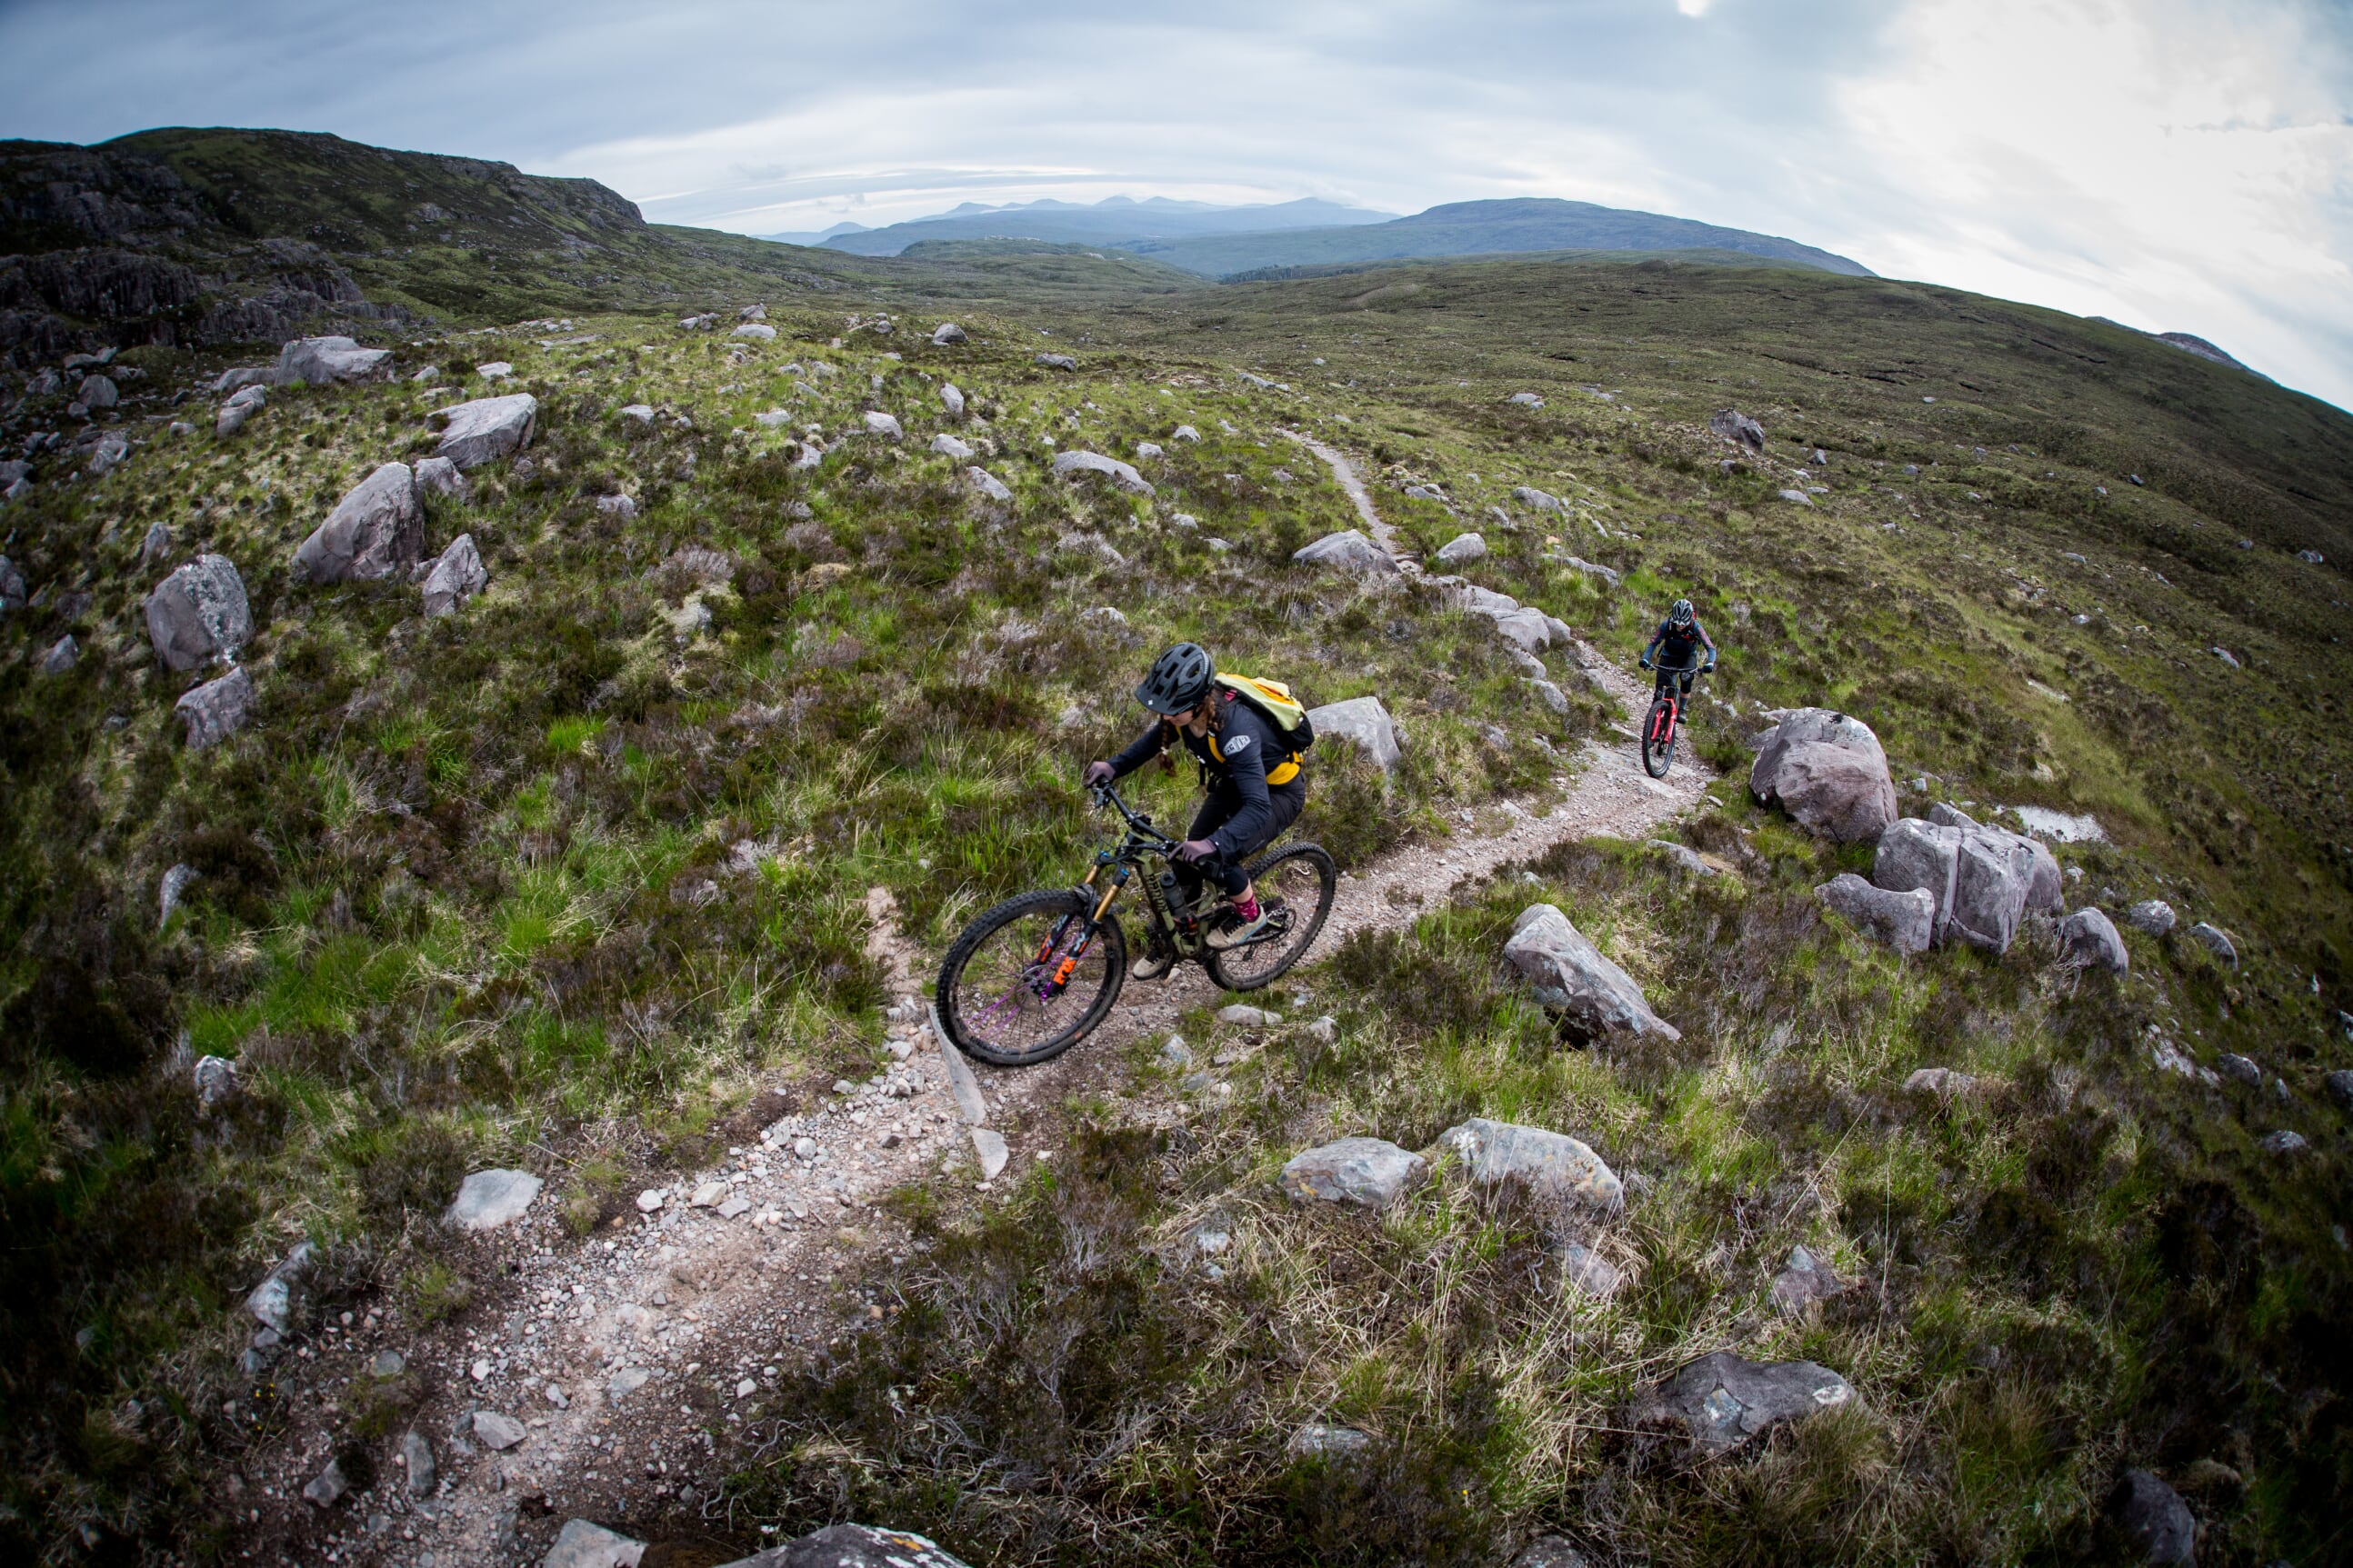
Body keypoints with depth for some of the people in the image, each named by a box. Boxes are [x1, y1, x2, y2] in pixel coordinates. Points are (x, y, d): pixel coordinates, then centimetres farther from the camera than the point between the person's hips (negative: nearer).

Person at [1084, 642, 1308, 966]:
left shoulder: (1235, 727, -41)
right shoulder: (1187, 705, -21)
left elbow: (1258, 807, -45)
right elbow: (1157, 737, 3)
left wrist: (1213, 844, -58)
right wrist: (1115, 767, -11)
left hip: (1277, 791, -7)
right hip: (1235, 779, 7)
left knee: (1213, 860, -23)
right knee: (1188, 856, 3)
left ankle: (1250, 916, 7)